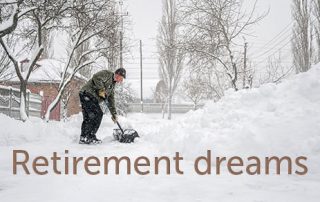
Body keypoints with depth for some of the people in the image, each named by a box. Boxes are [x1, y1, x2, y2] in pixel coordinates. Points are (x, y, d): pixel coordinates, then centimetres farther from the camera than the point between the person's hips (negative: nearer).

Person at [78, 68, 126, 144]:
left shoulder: (112, 85, 25)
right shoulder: (107, 74, -3)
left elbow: (111, 100, 26)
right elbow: (96, 77, -21)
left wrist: (114, 114, 23)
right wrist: (101, 89, -14)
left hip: (93, 98, 10)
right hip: (87, 94, -10)